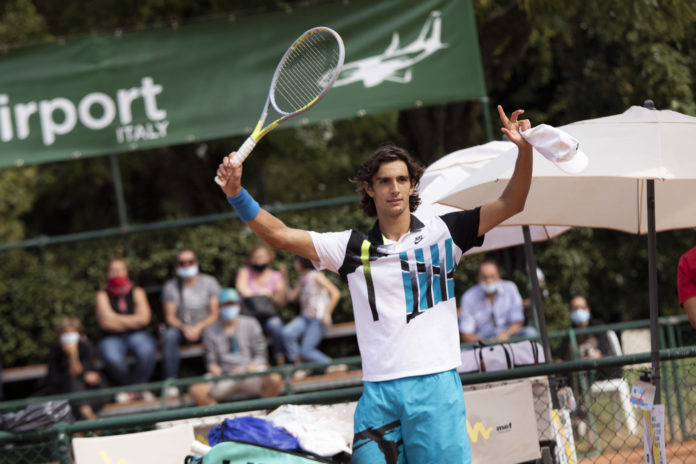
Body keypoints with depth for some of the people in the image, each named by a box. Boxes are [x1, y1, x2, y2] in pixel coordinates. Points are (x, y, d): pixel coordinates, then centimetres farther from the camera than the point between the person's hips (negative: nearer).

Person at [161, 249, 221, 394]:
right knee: (169, 335, -33)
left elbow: (216, 313, -4)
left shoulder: (209, 282, 1)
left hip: (205, 326, -1)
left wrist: (198, 328, -21)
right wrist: (185, 328, -24)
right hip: (181, 327, 1)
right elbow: (169, 317, -3)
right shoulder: (170, 287, 3)